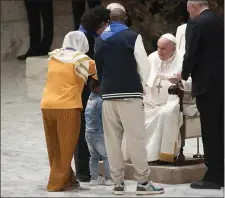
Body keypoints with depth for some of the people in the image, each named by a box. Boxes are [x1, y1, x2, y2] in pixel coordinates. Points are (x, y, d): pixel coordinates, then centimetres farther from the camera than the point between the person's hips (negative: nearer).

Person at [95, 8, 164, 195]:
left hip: (108, 94, 4)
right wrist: (143, 86, 6)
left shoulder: (100, 40, 12)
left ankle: (118, 182, 3)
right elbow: (143, 64, -7)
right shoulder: (132, 37, -3)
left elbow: (97, 67, 16)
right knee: (136, 137, -4)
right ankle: (143, 182, -5)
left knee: (112, 139, 5)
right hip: (129, 93, -4)